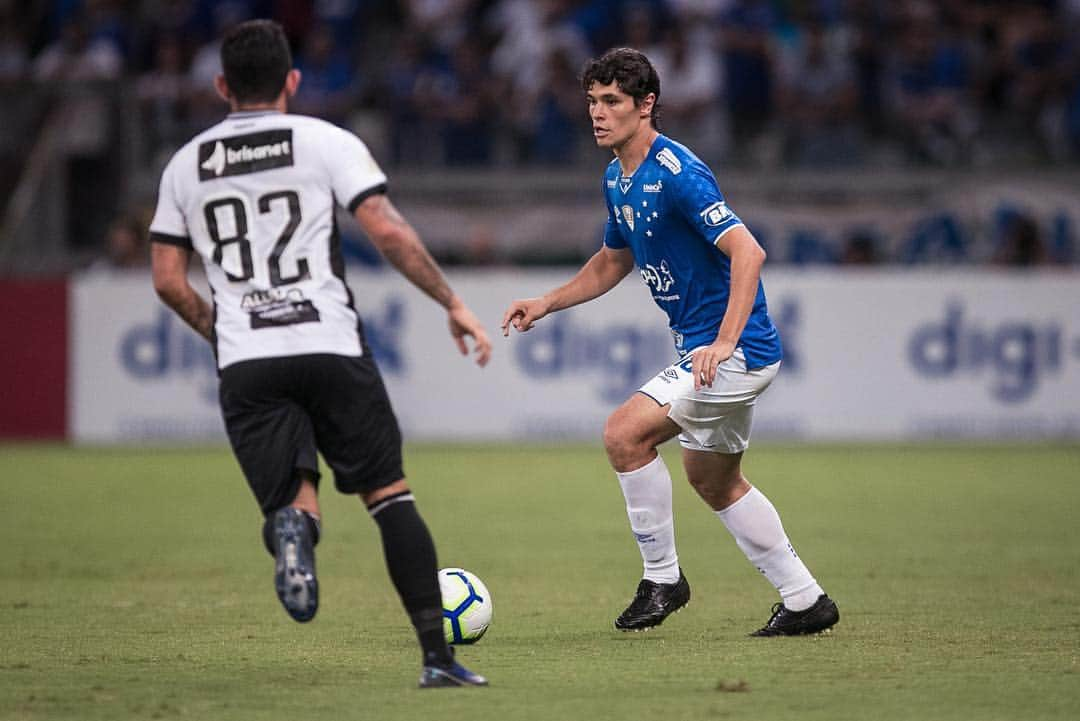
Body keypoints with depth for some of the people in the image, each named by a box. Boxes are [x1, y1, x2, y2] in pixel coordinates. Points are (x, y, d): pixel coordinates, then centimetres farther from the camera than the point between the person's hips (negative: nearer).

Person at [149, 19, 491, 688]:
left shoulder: (186, 164, 14)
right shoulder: (328, 142, 5)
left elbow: (168, 279, 14)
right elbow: (388, 232, -6)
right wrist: (452, 302, 2)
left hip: (246, 361, 2)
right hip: (330, 344, -2)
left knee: (293, 501, 8)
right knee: (390, 494, 6)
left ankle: (293, 527, -32)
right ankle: (437, 656, -2)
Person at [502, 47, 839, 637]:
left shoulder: (678, 174, -21)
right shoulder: (617, 180, 9)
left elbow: (747, 252, -29)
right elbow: (612, 262, 26)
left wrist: (724, 343, -36)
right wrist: (547, 302, 13)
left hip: (736, 351, -11)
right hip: (701, 348, 11)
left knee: (624, 434, -18)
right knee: (712, 479, 19)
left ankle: (662, 579, -4)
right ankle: (805, 601, 28)